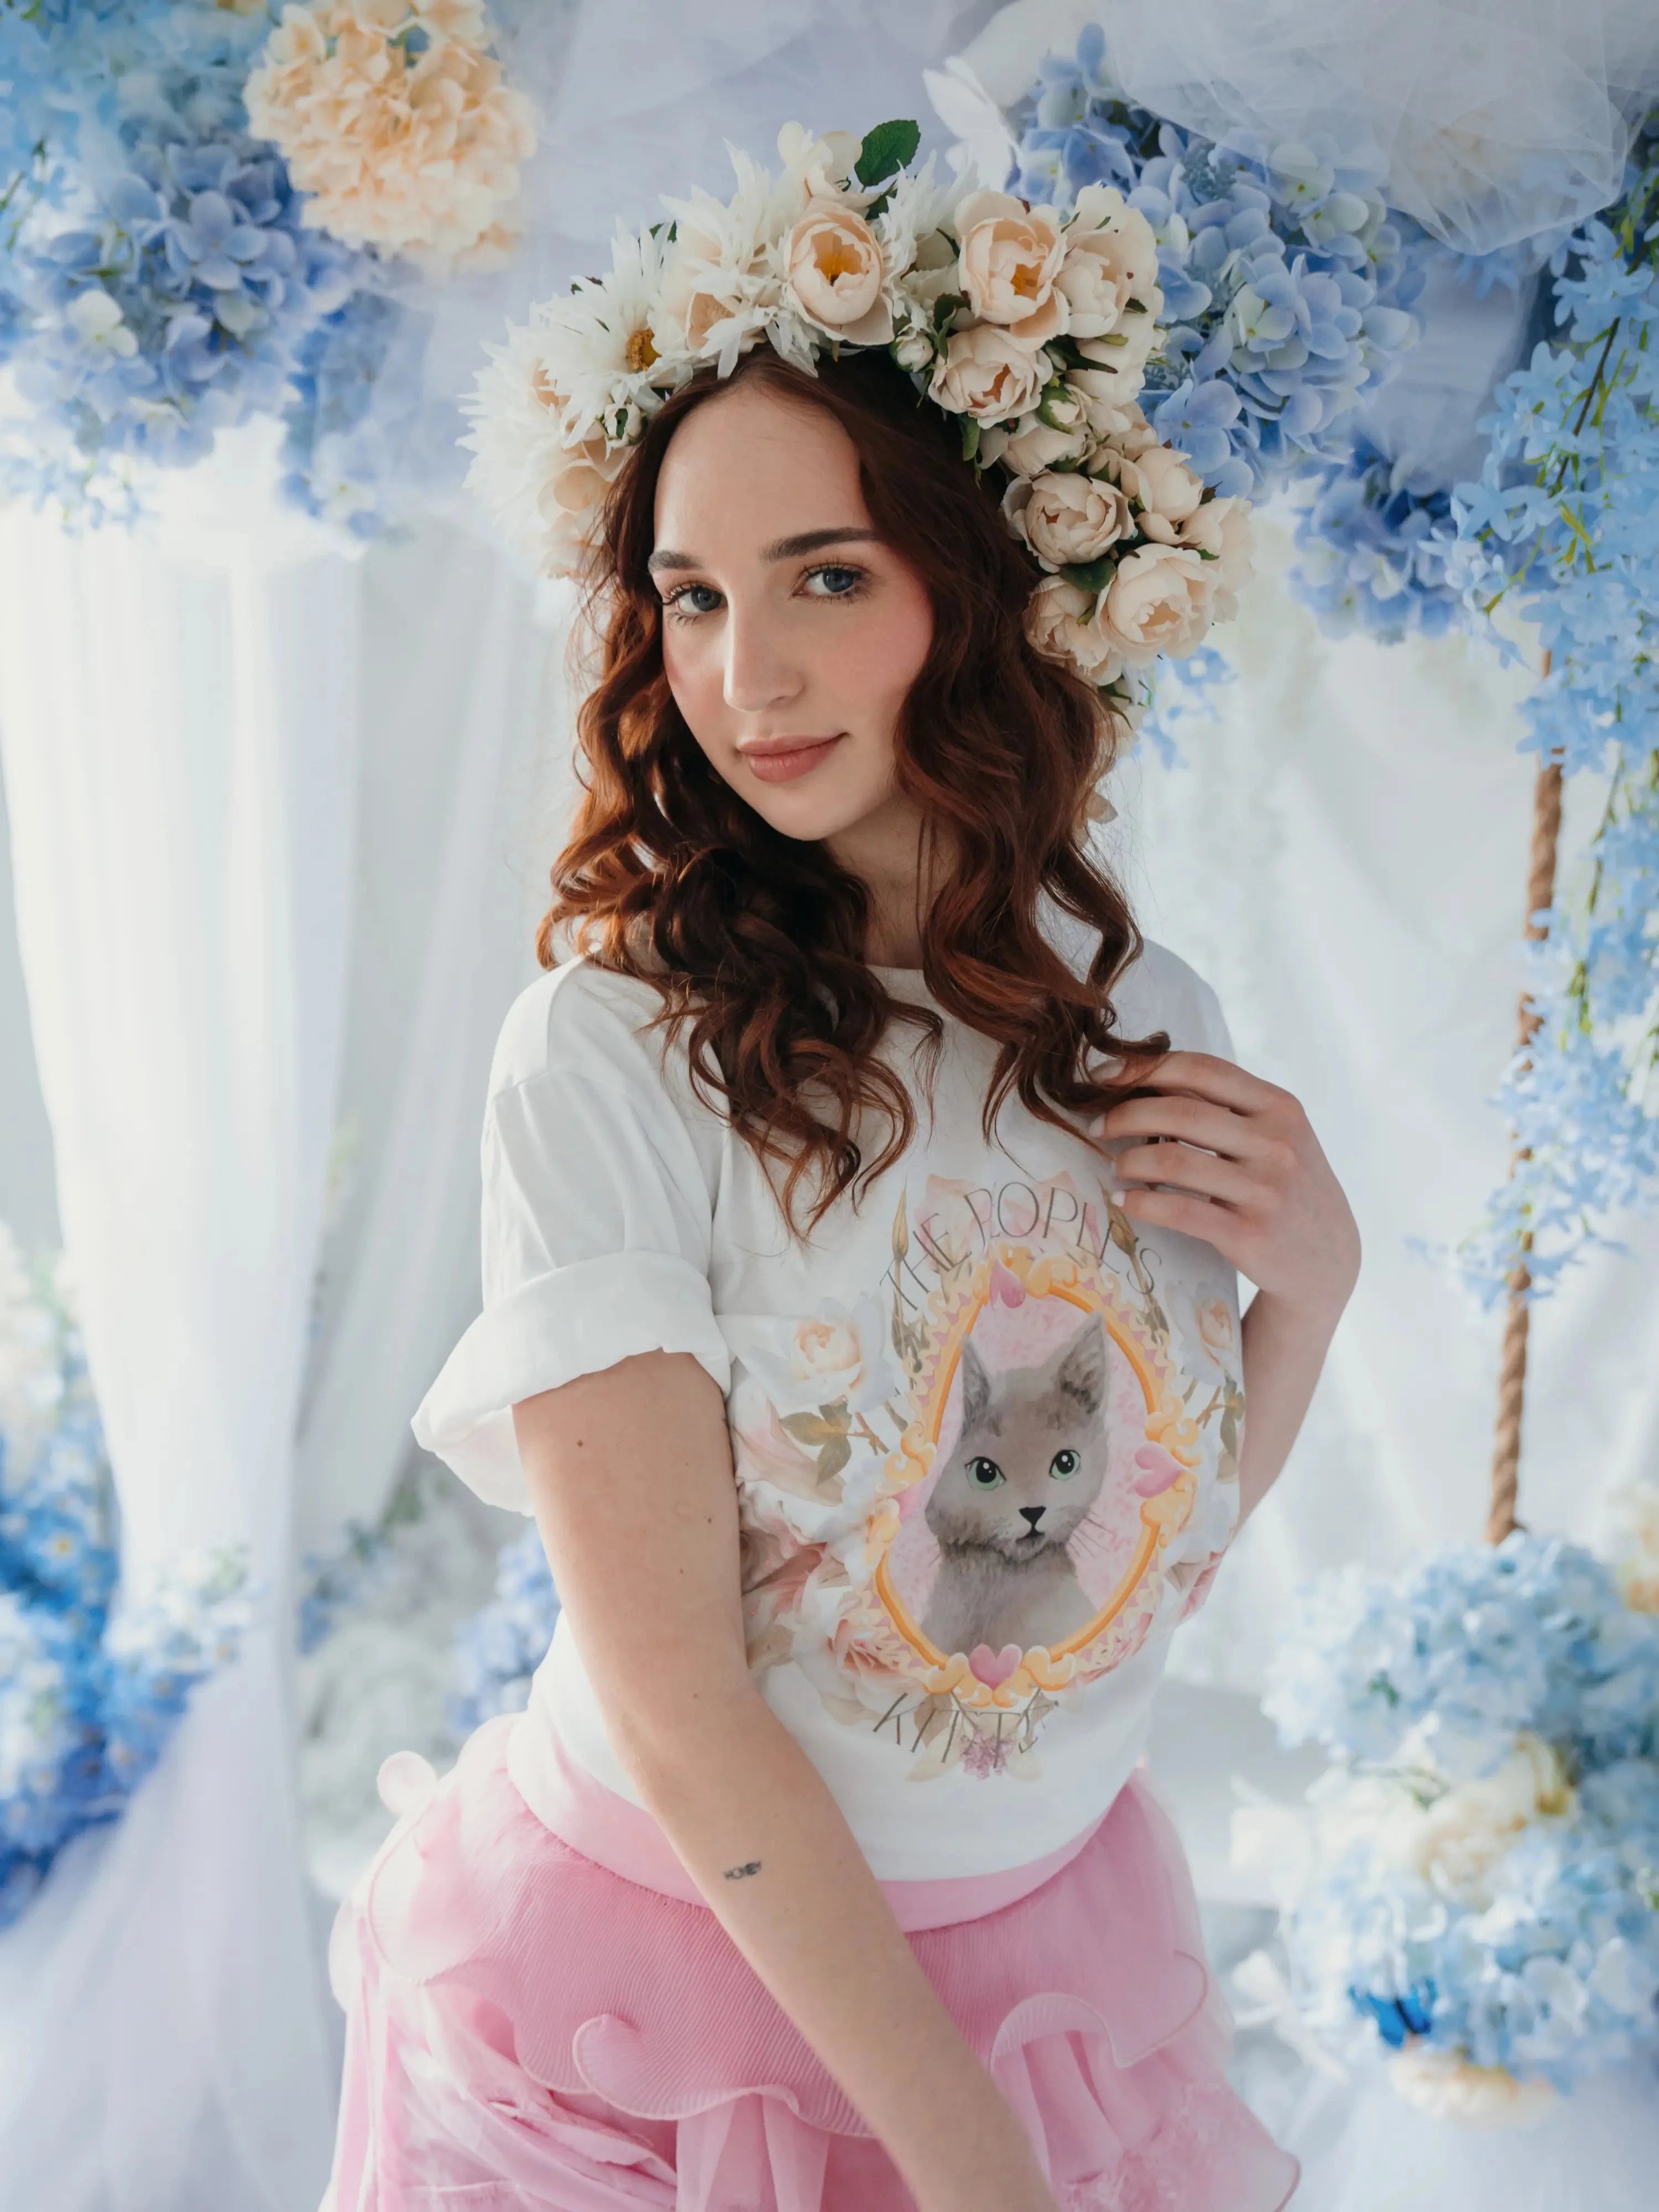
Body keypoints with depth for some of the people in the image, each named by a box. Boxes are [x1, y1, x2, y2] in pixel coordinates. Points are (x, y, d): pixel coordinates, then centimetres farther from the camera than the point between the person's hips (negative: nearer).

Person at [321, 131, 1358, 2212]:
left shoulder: (1153, 1025, -6)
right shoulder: (611, 1055, -23)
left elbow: (1167, 1533, 4)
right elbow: (670, 1692, -22)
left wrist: (1313, 1281, -12)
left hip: (1056, 1941, 5)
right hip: (681, 1958, -4)